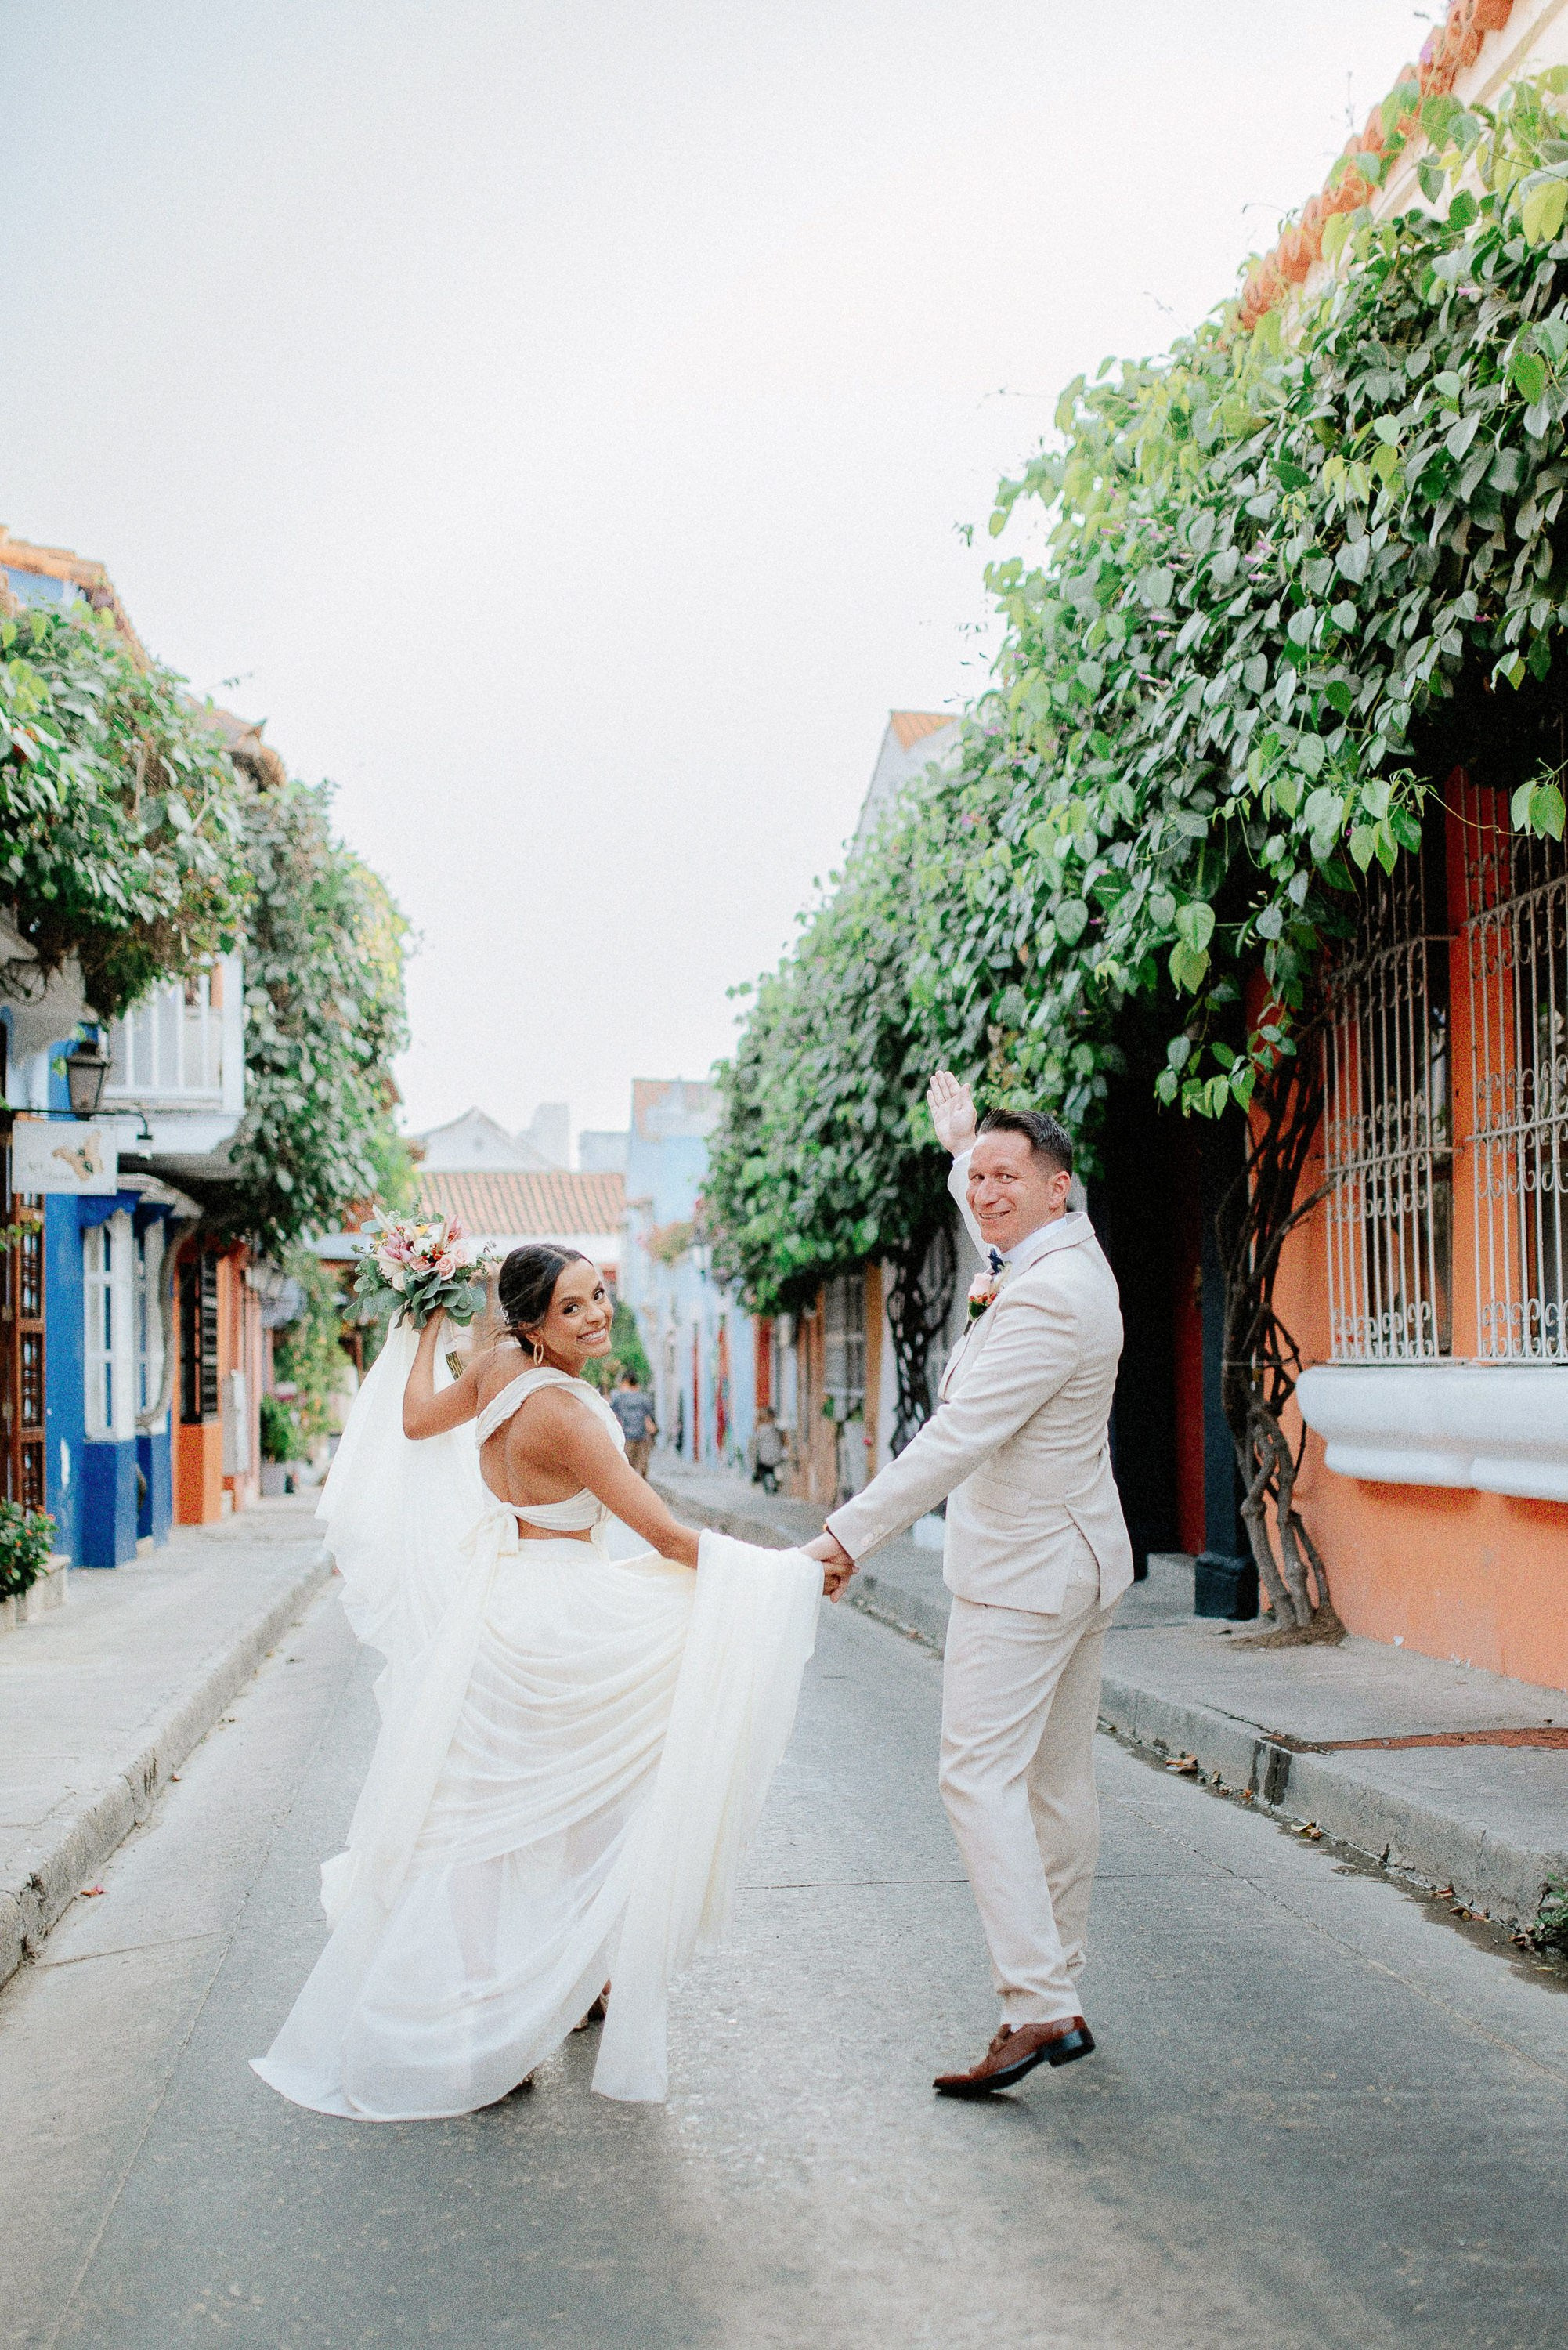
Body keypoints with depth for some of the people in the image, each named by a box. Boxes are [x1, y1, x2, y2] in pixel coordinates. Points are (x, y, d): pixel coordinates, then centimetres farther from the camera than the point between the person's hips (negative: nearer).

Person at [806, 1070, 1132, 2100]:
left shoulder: (1046, 1299, -22)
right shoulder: (1071, 1254, 8)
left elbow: (958, 1437, -27)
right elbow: (1001, 1226, 36)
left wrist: (850, 1535, -26)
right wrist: (961, 1142, 40)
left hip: (1024, 1570, -10)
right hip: (1077, 1558, 10)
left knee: (982, 1776, -11)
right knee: (1060, 1783, 13)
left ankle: (1039, 2007, -13)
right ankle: (1061, 1994, 20)